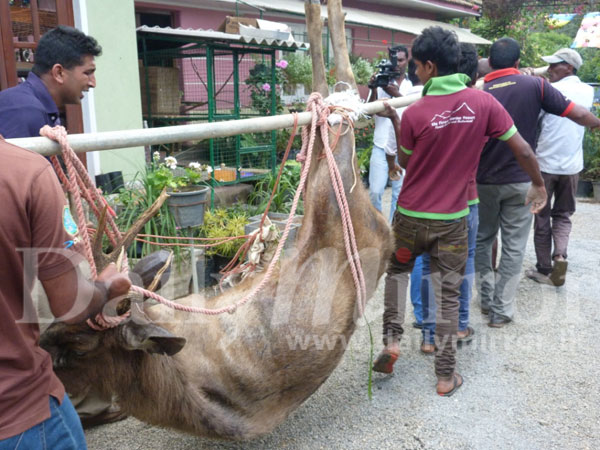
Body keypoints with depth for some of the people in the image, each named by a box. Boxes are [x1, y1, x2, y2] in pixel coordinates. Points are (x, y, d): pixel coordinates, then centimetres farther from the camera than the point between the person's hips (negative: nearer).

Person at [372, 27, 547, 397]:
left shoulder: (414, 114, -13)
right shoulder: (483, 103, -8)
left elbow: (405, 163, 3)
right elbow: (523, 150, -4)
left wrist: (395, 123, 13)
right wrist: (539, 186, 12)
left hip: (412, 216, -1)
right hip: (453, 219, 1)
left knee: (398, 270, 26)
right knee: (448, 294, 11)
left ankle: (392, 339, 16)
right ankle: (446, 375, 19)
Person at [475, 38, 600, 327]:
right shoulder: (535, 85, -7)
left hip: (484, 181, 1)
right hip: (521, 181, -1)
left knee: (482, 240, 19)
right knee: (513, 247, 8)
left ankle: (486, 298, 24)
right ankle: (501, 311, 11)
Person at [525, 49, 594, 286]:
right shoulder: (588, 91, 6)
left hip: (545, 163, -4)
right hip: (572, 165, 4)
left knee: (542, 217, 9)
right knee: (563, 215, 17)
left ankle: (544, 269, 14)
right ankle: (560, 255, -7)